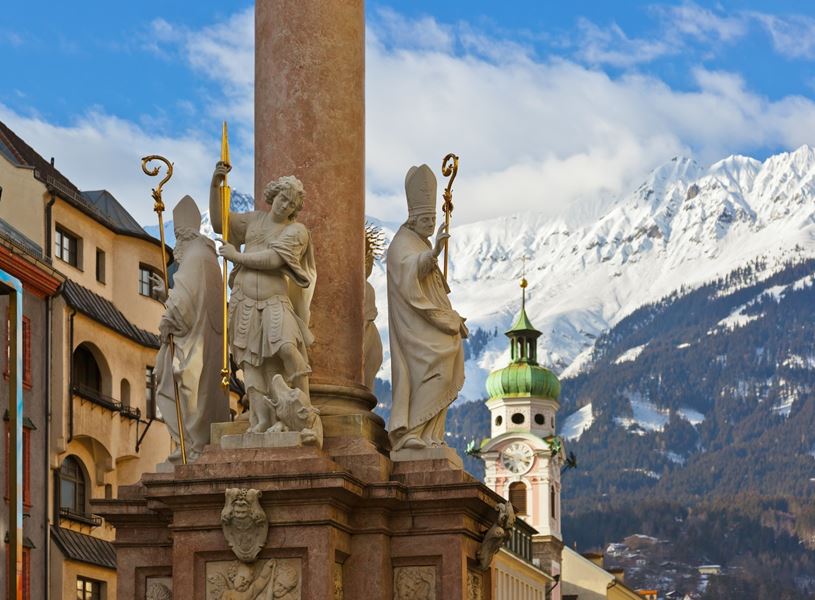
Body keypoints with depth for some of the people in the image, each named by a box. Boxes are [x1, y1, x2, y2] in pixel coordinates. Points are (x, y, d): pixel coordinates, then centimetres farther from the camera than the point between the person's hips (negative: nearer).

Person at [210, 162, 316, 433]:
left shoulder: (296, 231, 1)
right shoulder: (254, 220, 16)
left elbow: (274, 259, -12)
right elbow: (219, 222, 16)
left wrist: (237, 256, -7)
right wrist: (215, 186, 5)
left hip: (275, 302, -4)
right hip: (245, 302, 4)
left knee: (286, 347, -28)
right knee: (251, 362, -4)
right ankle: (261, 419, -7)